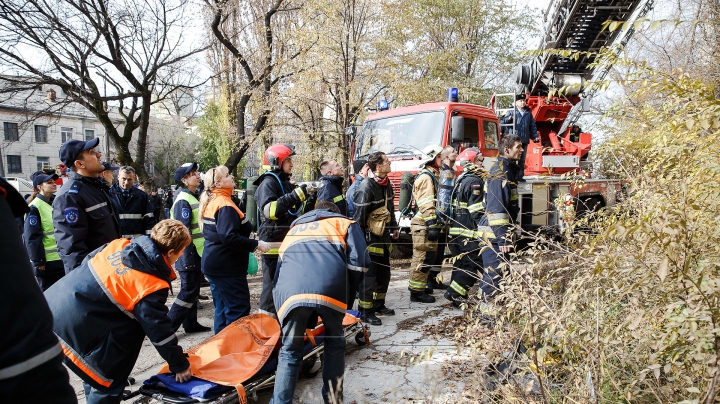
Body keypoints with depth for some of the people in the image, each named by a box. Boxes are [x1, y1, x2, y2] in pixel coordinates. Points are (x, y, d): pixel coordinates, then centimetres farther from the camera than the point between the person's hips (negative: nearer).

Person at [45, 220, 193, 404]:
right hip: (70, 327, -8)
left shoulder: (119, 245, 1)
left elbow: (87, 262, 14)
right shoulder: (151, 285, -16)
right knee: (105, 379, 7)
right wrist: (180, 365, 4)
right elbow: (159, 331, -9)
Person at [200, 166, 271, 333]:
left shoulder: (212, 202, 12)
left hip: (216, 264, 10)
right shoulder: (225, 205, -18)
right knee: (239, 308, -4)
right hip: (227, 267, -10)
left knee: (223, 307, 18)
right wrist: (256, 244, -21)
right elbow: (230, 238, -28)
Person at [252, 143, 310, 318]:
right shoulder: (268, 182, -9)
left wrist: (310, 197, 8)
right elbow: (270, 210, -27)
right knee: (273, 285, -5)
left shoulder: (287, 182, 19)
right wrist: (296, 195, -28)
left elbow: (298, 212, 26)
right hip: (274, 243, -9)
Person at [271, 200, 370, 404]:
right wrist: (347, 299, 21)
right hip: (330, 288, -2)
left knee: (289, 351, 18)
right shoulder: (345, 224, 29)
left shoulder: (293, 229, 40)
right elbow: (358, 263, 10)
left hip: (291, 291, 2)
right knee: (335, 343, 23)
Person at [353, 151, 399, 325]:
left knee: (384, 273, 16)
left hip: (383, 236, 9)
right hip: (370, 238, -9)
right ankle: (365, 312, 9)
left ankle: (379, 305, 31)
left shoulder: (386, 184, 8)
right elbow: (359, 216, -21)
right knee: (369, 275, -2)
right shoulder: (366, 187, -20)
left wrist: (393, 227, 23)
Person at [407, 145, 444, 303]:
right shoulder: (426, 177, -14)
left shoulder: (433, 175, 20)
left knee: (427, 257, 18)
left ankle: (418, 286, 29)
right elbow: (427, 205, -23)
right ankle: (417, 292, 0)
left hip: (428, 224, 11)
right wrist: (433, 225, -27)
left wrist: (435, 224, 26)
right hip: (423, 225, -11)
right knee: (422, 258, -6)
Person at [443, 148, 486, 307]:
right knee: (473, 265, -5)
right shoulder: (474, 181, -13)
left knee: (461, 263, 17)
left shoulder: (461, 180, 18)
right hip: (469, 233, -10)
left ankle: (455, 294, 23)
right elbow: (477, 209, -21)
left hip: (457, 230, 10)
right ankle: (455, 294, -4)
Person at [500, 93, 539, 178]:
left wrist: (535, 136, 12)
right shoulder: (511, 112, 2)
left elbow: (532, 125, 19)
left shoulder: (528, 113, 15)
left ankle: (520, 176, 14)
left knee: (522, 159, 8)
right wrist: (508, 119, -26)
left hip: (524, 140, 4)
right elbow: (502, 123, -5)